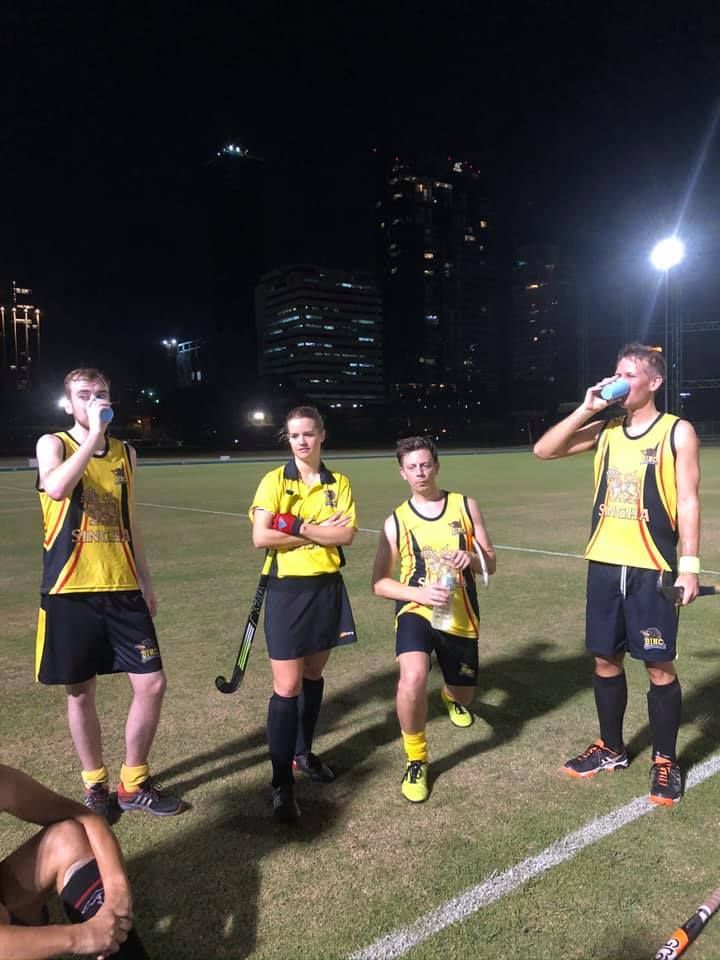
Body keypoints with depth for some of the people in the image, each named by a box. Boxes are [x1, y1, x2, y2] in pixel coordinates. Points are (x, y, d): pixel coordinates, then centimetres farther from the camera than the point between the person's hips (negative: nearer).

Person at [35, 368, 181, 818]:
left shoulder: (126, 452, 11)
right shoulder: (53, 443, -2)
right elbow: (56, 489, -26)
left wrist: (145, 580, 17)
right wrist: (94, 434, -23)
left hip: (122, 590, 4)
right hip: (70, 591, -3)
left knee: (152, 684, 1)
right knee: (81, 692, 8)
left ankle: (134, 783, 22)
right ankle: (95, 784, 29)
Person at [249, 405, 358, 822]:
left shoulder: (339, 483, 4)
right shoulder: (274, 481, -5)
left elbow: (347, 534, -9)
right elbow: (261, 537, -17)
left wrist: (298, 528, -18)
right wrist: (321, 531, -14)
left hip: (328, 587, 4)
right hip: (289, 589, -3)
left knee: (314, 674, 17)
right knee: (287, 686, -3)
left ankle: (304, 753, 36)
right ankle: (282, 783, 7)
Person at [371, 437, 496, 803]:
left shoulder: (466, 506, 0)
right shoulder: (396, 521, -4)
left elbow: (491, 563, 4)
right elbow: (379, 583, -3)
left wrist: (472, 558, -20)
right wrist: (420, 593, -20)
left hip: (461, 616, 3)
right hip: (416, 611, -2)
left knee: (463, 694, 17)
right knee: (413, 678, -31)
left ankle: (449, 697, 60)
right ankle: (416, 760, -4)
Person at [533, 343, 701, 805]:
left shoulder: (677, 431, -3)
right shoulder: (605, 430, 9)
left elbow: (688, 502, -6)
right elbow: (544, 450, 2)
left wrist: (689, 566, -11)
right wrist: (586, 409, -4)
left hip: (652, 568, -4)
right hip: (604, 563, 4)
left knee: (659, 665, 4)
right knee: (606, 658, 13)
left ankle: (666, 761, 22)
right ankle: (611, 748, 31)